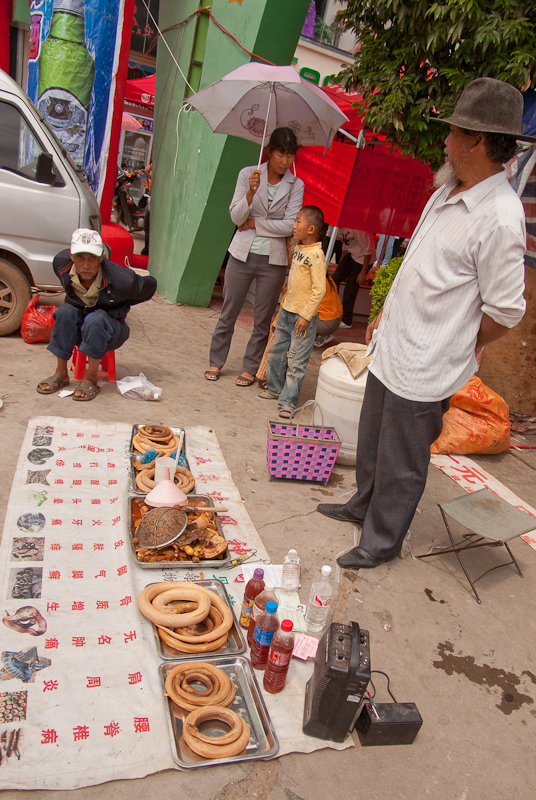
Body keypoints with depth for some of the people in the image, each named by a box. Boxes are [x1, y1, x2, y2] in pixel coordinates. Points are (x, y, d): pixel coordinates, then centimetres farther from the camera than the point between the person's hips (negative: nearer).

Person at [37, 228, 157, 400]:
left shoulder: (122, 280, -29)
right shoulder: (62, 264, -17)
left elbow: (149, 286, -8)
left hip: (111, 331, -4)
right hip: (78, 328, 4)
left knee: (95, 319, -35)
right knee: (64, 311, -28)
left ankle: (91, 379, -24)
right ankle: (61, 373, -17)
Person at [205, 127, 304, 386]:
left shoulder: (296, 185, 1)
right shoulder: (248, 174, 0)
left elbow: (289, 225, -8)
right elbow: (236, 216, -6)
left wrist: (254, 223, -10)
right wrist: (251, 192, -22)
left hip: (273, 260, 0)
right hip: (243, 254, 0)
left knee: (262, 318, 7)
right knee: (229, 311, 7)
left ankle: (250, 368, 21)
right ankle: (216, 362, 23)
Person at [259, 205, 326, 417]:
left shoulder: (316, 255, -18)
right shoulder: (298, 248, 8)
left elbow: (319, 289, -20)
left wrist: (306, 315, -20)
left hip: (303, 316, -9)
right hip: (286, 312, 9)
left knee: (296, 361, -2)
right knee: (275, 351, 16)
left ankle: (288, 401, 6)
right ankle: (275, 388, 33)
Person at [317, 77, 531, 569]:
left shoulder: (499, 217, -21)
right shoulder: (446, 194, 8)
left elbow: (506, 311, -18)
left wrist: (464, 348, -4)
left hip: (425, 367, -9)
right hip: (391, 348, 9)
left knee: (402, 464, 8)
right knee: (371, 441, 24)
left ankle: (382, 540, 29)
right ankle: (363, 504, 47)